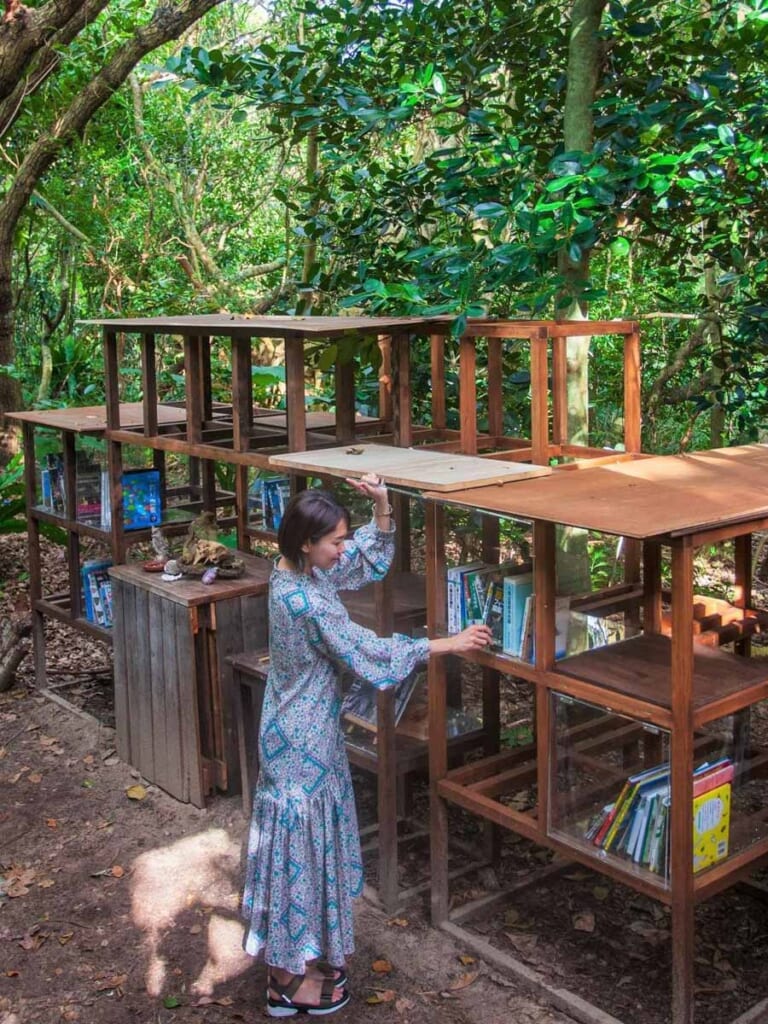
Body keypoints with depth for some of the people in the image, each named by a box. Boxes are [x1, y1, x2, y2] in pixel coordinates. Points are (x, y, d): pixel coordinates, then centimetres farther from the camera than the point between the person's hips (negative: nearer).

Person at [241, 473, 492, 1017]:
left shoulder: (299, 569, -1)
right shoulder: (306, 603, -28)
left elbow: (371, 558, 9)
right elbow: (369, 652, -22)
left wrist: (382, 506, -8)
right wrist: (451, 644, -15)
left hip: (308, 732, 10)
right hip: (302, 742, -10)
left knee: (312, 839, 20)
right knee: (302, 844, 4)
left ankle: (299, 955, 37)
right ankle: (291, 979, 20)